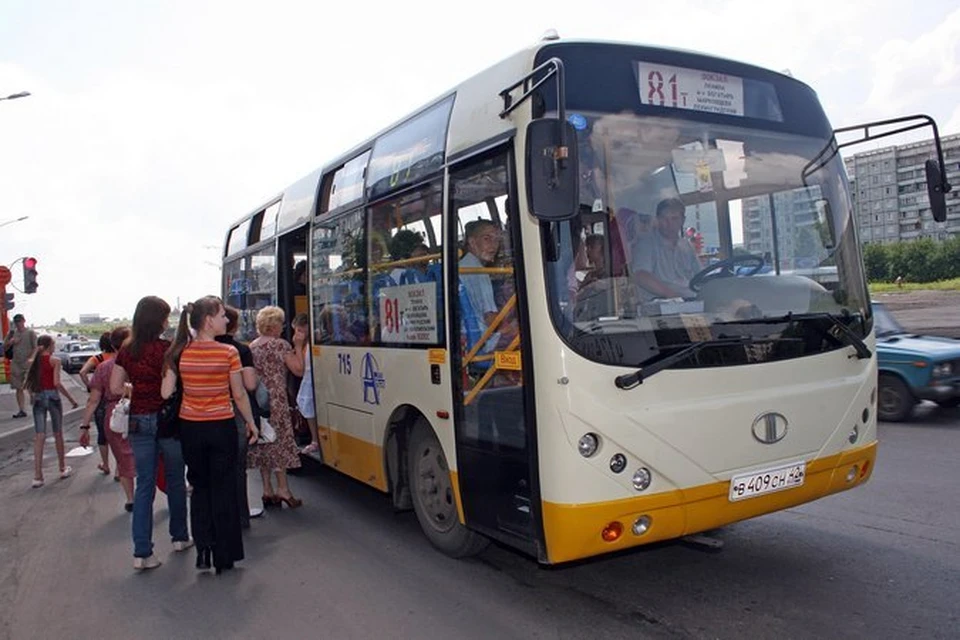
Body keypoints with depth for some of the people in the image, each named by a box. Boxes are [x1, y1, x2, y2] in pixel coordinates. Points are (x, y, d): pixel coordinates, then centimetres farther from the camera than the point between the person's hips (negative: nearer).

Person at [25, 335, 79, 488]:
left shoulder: (31, 362, 4)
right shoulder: (54, 361, -8)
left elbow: (29, 384, 4)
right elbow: (57, 383, -16)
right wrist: (71, 399, -10)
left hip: (38, 398, 3)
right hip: (52, 397, -3)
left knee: (39, 436, 1)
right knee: (58, 434, 12)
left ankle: (37, 476, -5)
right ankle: (63, 469, 24)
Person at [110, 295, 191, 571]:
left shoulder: (127, 350, 1)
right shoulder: (167, 349, -14)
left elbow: (115, 387, 5)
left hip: (139, 422, 4)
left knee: (144, 484, 7)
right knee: (175, 480, 14)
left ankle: (142, 552, 5)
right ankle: (179, 537, 29)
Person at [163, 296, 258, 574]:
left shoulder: (179, 353, -4)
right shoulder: (229, 353, -12)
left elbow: (165, 393, -7)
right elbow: (239, 395, -6)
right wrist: (251, 423, 8)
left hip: (190, 428, 3)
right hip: (222, 428, -3)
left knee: (200, 487, 18)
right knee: (223, 489, 9)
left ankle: (203, 551, 13)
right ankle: (224, 557, 15)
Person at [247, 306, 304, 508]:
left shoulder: (252, 346, 11)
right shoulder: (281, 345, -8)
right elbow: (298, 369, -10)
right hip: (276, 400, -6)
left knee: (263, 443, 9)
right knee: (280, 442, -1)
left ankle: (267, 490, 14)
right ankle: (282, 488, 0)